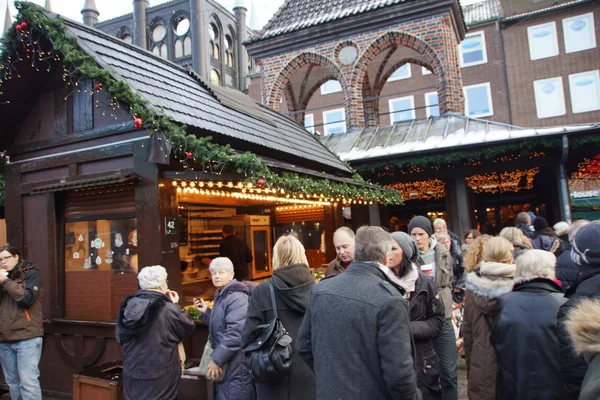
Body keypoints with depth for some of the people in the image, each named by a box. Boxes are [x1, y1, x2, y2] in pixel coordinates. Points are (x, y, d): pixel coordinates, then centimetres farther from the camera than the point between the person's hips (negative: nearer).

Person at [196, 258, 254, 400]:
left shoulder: (236, 298, -18)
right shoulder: (220, 296, 13)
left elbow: (235, 334, -26)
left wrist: (216, 359, -21)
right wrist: (205, 311, 9)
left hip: (236, 364, -10)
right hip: (223, 362, 10)